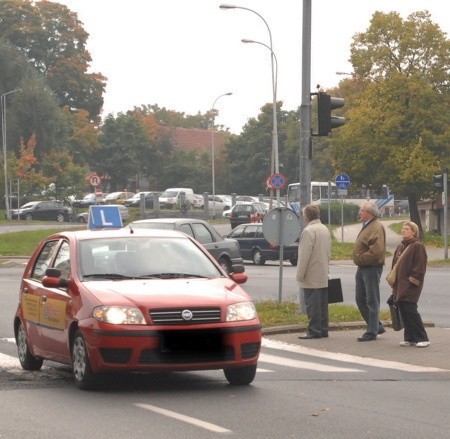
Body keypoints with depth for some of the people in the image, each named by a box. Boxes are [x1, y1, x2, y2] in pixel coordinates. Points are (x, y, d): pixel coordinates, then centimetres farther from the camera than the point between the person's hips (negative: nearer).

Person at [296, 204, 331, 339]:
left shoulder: (308, 231, -15)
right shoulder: (325, 229, 13)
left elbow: (304, 255, -17)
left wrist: (300, 274, -12)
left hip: (312, 277, -9)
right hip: (324, 275, 9)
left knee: (312, 304, -7)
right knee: (322, 303, 11)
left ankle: (314, 331, -8)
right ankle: (323, 329, 14)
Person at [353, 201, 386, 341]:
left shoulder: (377, 227, -15)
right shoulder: (367, 226, 18)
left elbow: (376, 251, -25)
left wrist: (361, 258, -17)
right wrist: (359, 259, 12)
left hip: (372, 268, -10)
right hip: (362, 268, 10)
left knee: (372, 301, -4)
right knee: (360, 299, 13)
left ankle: (372, 332, 2)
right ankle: (377, 326, 23)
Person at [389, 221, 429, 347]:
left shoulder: (417, 246, -7)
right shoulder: (400, 247, 18)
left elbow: (420, 266, -13)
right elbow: (395, 265, 23)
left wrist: (413, 281, -17)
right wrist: (395, 283, 17)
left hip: (411, 285, -8)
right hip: (400, 284, 8)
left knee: (410, 309, -13)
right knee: (403, 310, 6)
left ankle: (423, 339, -9)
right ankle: (409, 338, 12)